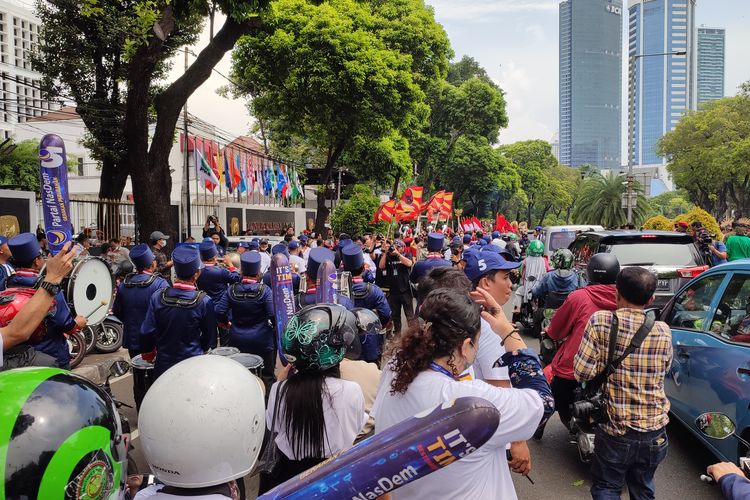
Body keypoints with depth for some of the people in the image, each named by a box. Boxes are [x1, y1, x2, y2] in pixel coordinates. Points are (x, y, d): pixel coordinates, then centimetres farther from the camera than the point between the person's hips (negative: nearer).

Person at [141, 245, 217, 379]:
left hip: (163, 364, 3)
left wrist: (148, 354, 15)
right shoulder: (204, 302, -15)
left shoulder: (157, 298, -9)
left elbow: (147, 332, -4)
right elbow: (210, 337, -4)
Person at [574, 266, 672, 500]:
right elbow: (664, 371, 8)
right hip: (655, 433, 4)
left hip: (615, 430, -3)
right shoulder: (663, 331, -6)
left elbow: (582, 372, -16)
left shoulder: (601, 322, -15)